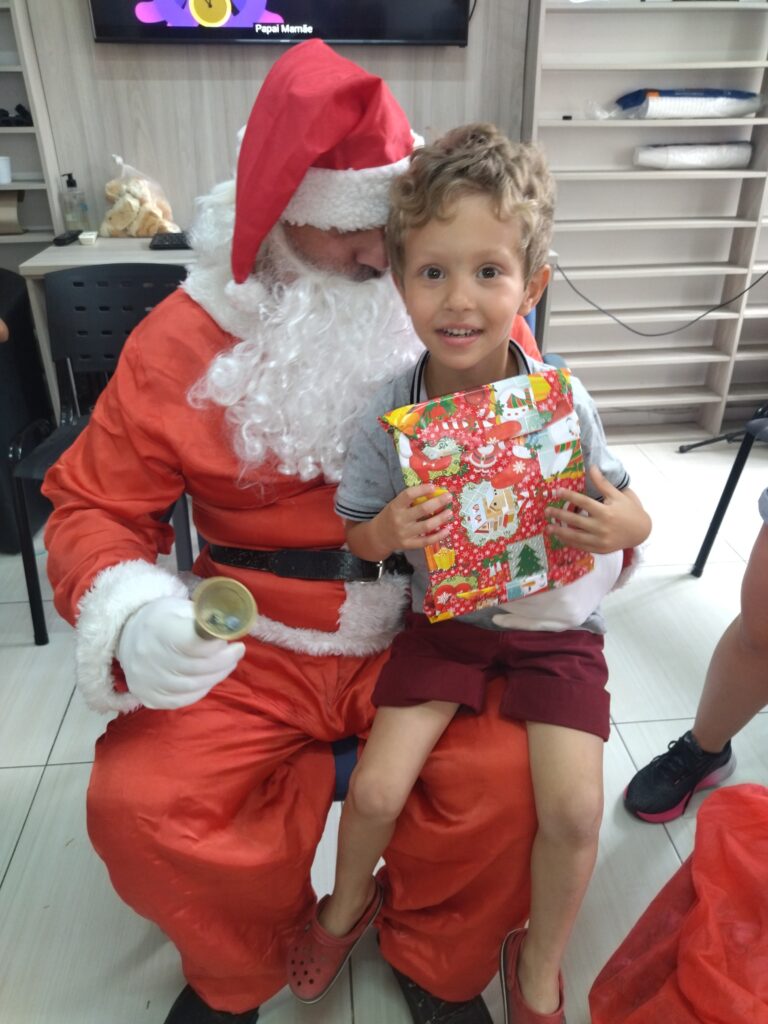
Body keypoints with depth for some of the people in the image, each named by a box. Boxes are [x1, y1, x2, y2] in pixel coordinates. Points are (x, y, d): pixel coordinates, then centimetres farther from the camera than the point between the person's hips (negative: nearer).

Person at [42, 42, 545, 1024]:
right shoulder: (184, 338, -4)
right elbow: (94, 504, 0)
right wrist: (133, 617, -21)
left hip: (431, 637, 0)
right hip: (254, 647, 1)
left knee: (503, 775, -24)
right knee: (135, 804, -17)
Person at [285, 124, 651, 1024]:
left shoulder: (562, 402, -15)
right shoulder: (390, 412, -14)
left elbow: (624, 511, -1)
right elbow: (358, 534, -2)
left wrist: (621, 524, -25)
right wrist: (388, 532, -25)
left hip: (554, 622, 0)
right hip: (444, 619, 1)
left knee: (573, 809, -10)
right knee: (375, 791, -5)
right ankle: (348, 904, 34)